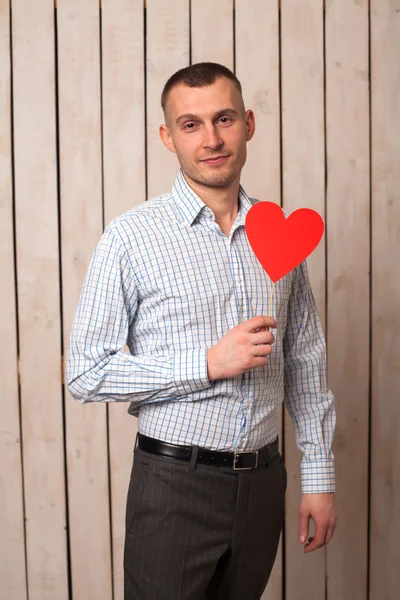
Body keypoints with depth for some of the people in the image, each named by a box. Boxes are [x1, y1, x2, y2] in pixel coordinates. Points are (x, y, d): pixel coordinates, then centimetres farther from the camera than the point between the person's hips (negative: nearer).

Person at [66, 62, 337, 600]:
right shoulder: (132, 237, -10)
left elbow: (306, 363, 9)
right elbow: (86, 374, -11)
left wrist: (320, 475, 8)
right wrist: (209, 364, -18)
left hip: (262, 481, 4)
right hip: (174, 481, -4)